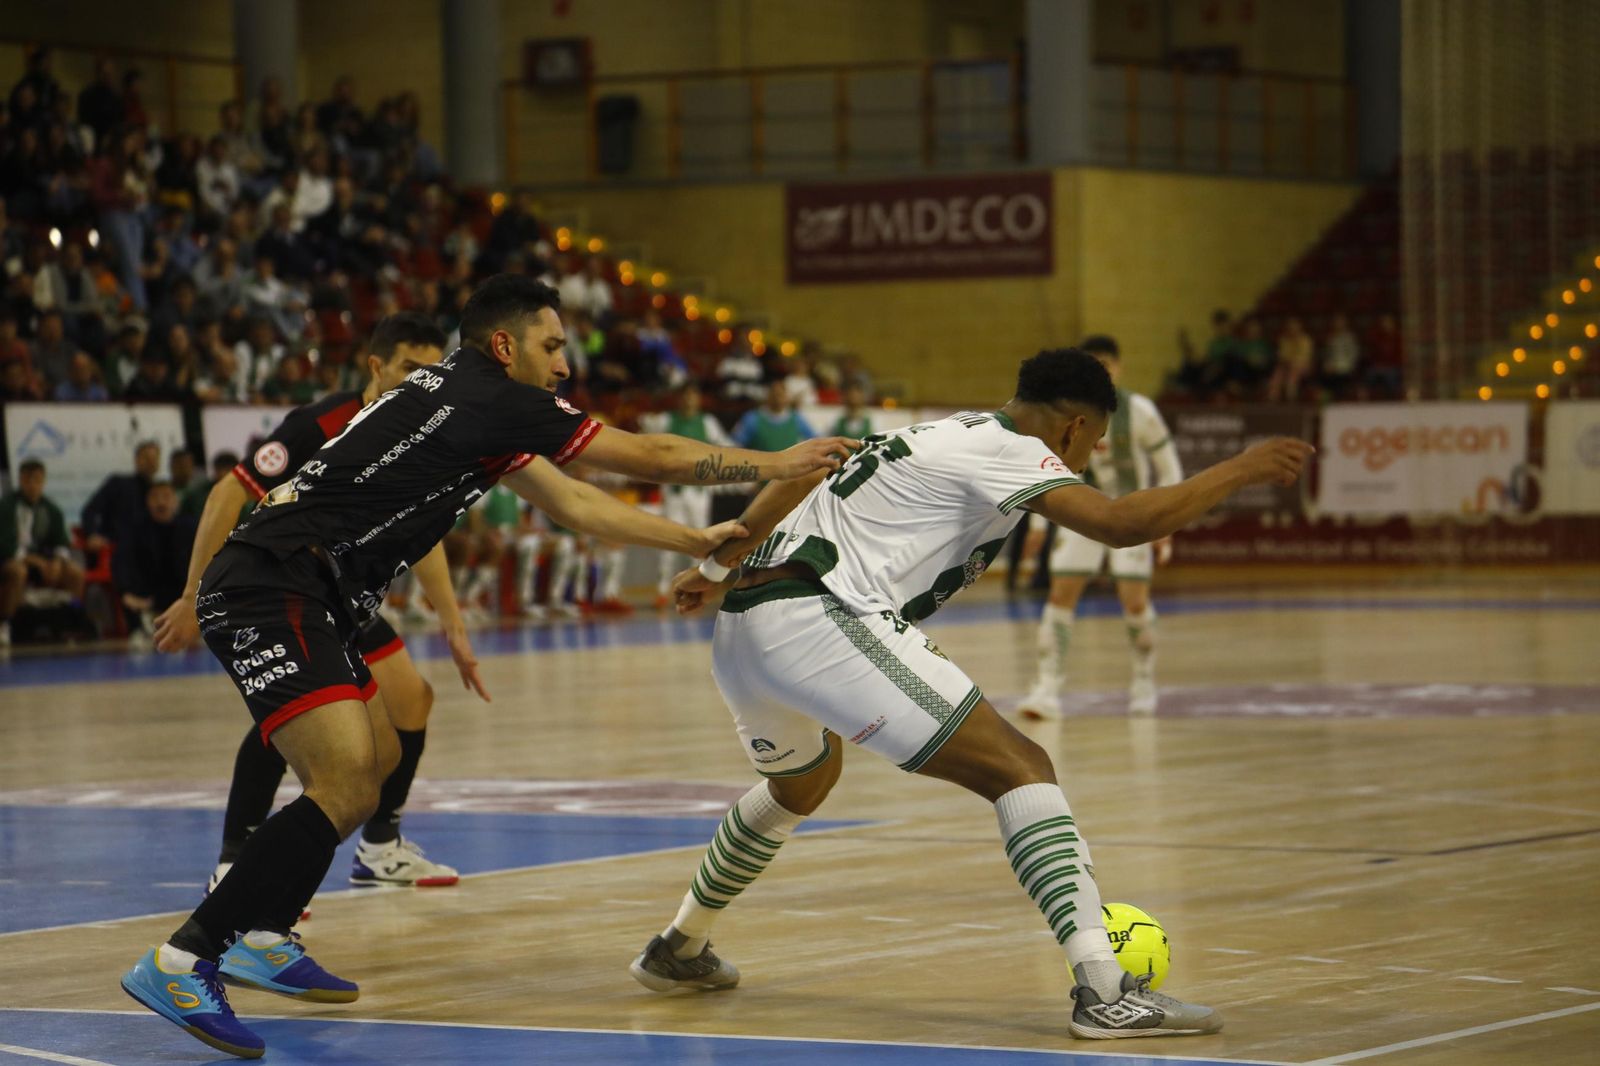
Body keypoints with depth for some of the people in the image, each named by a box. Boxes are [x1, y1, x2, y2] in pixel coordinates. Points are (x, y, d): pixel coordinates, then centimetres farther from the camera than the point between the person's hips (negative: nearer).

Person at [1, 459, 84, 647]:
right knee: (17, 571, -39)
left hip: (42, 560, 5)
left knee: (76, 572, -18)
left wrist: (57, 561, -18)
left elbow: (62, 543, 5)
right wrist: (36, 561, -26)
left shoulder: (50, 509, 6)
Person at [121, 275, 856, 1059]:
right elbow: (648, 457, -2)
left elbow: (572, 502, 27)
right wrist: (776, 464, 9)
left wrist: (701, 542, 29)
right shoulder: (490, 397, -7)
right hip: (271, 591, -11)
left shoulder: (477, 410, 20)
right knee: (346, 790, -21)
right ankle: (181, 963, -22)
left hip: (293, 597, 11)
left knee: (377, 760, 22)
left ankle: (261, 937, 27)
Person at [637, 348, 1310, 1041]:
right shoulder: (1008, 450, -2)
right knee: (1019, 768, -10)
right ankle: (1104, 990, -22)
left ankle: (678, 950, 48)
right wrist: (1238, 471, -4)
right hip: (819, 620, -10)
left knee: (803, 780, 37)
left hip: (741, 629, 10)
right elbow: (1122, 523, -16)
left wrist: (716, 566, 42)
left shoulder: (942, 434, 24)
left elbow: (798, 479, 31)